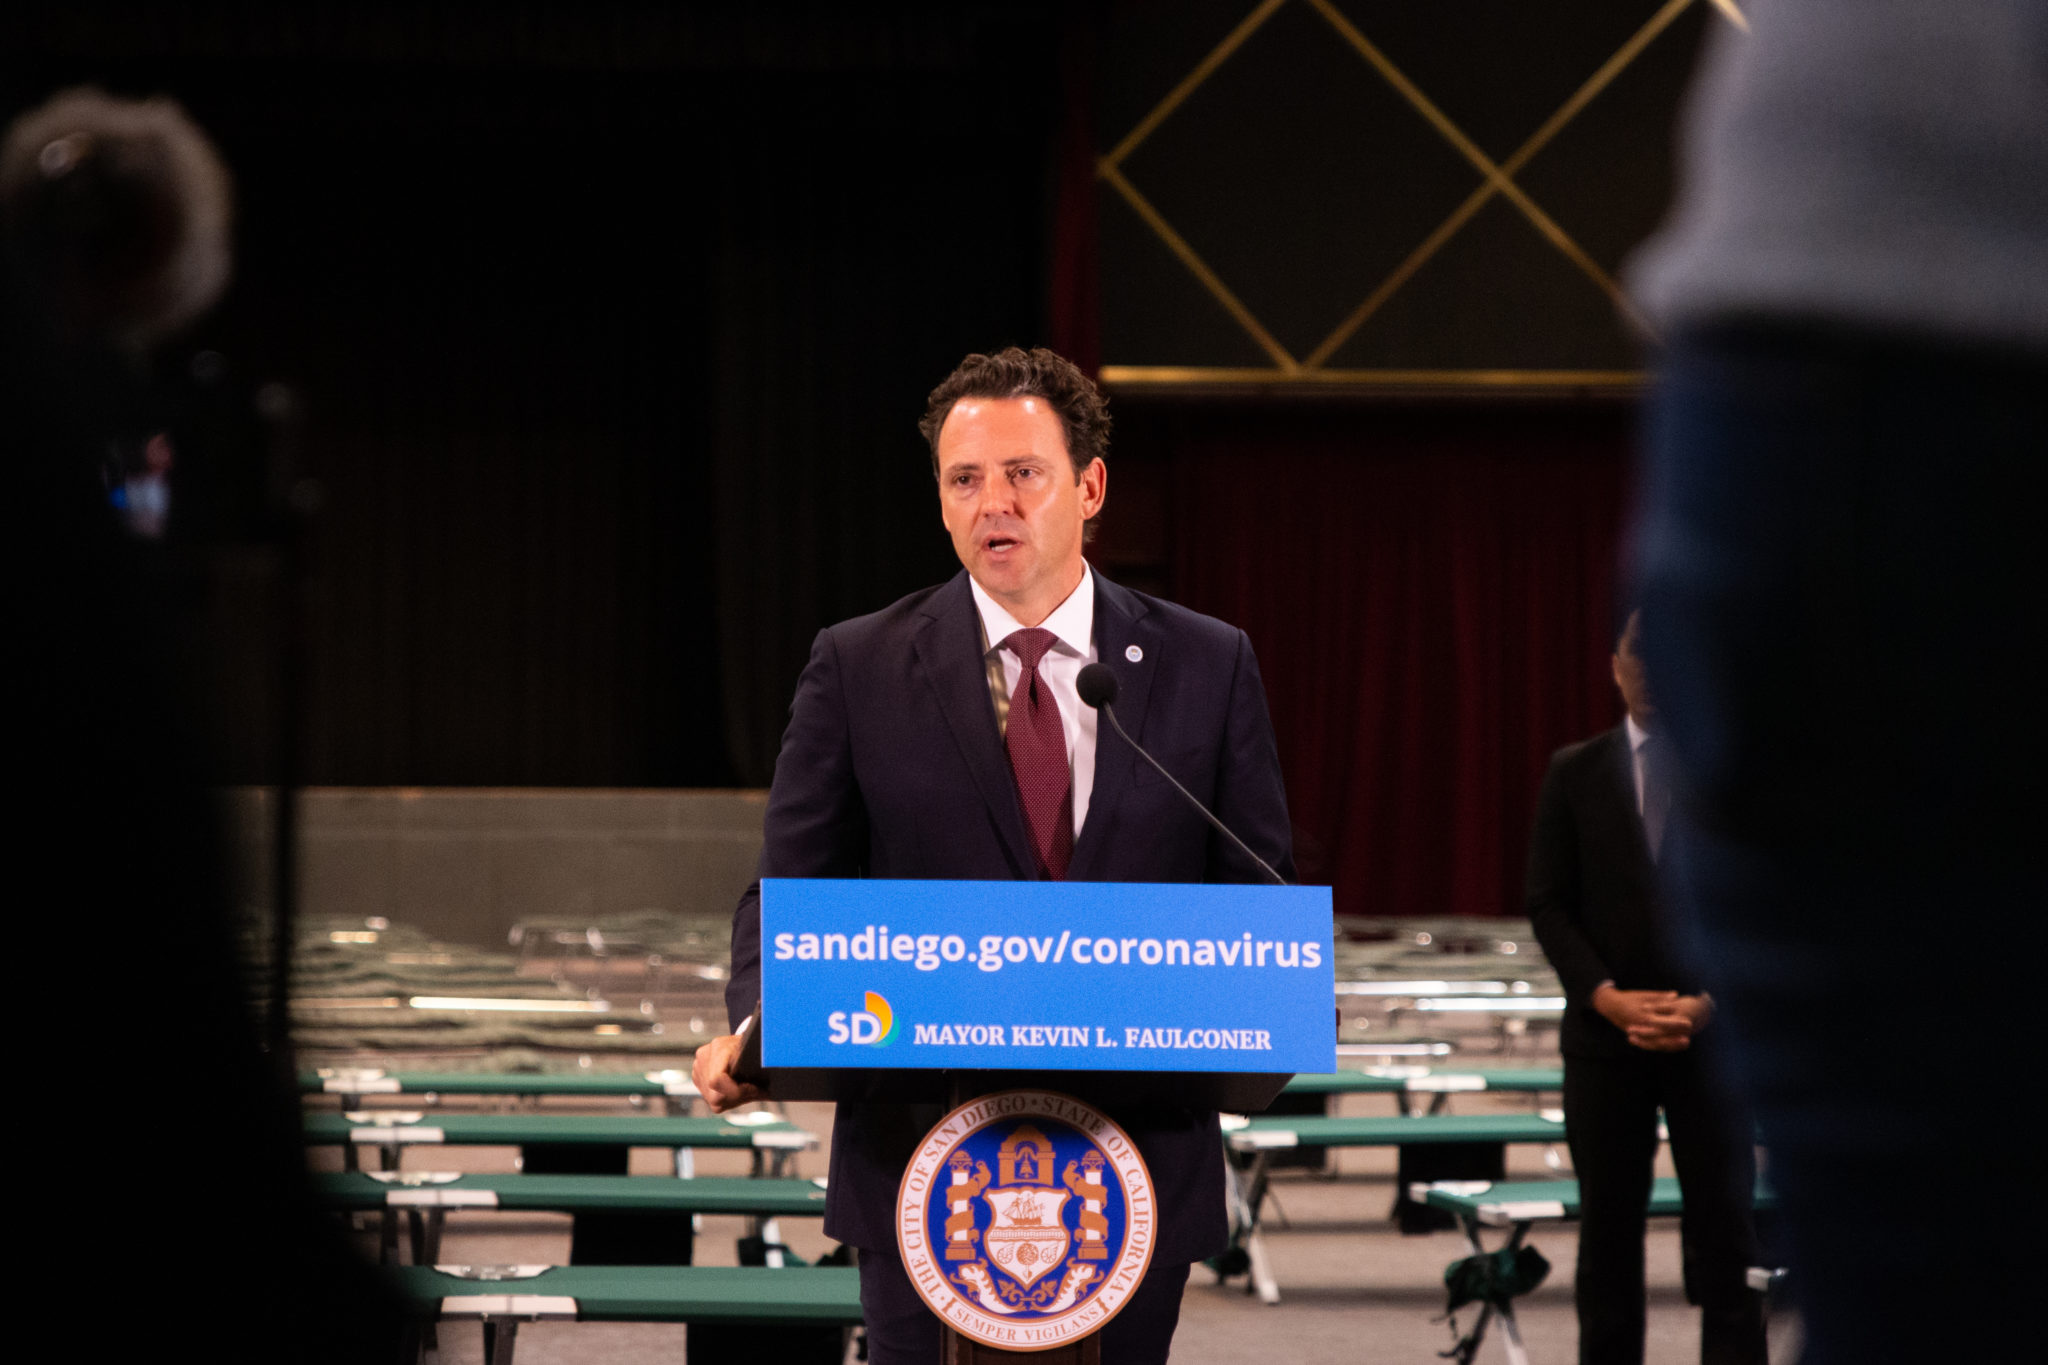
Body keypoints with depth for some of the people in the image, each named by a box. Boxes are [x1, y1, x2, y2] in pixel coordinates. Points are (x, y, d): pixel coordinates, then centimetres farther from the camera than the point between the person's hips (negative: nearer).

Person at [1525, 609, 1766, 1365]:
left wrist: (1708, 1002, -12)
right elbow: (1548, 903, 3)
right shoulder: (1574, 772, 6)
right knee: (1608, 1221, 4)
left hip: (1712, 1029, -1)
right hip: (1605, 1033, 1)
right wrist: (1607, 997, -10)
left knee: (1723, 1219, -2)